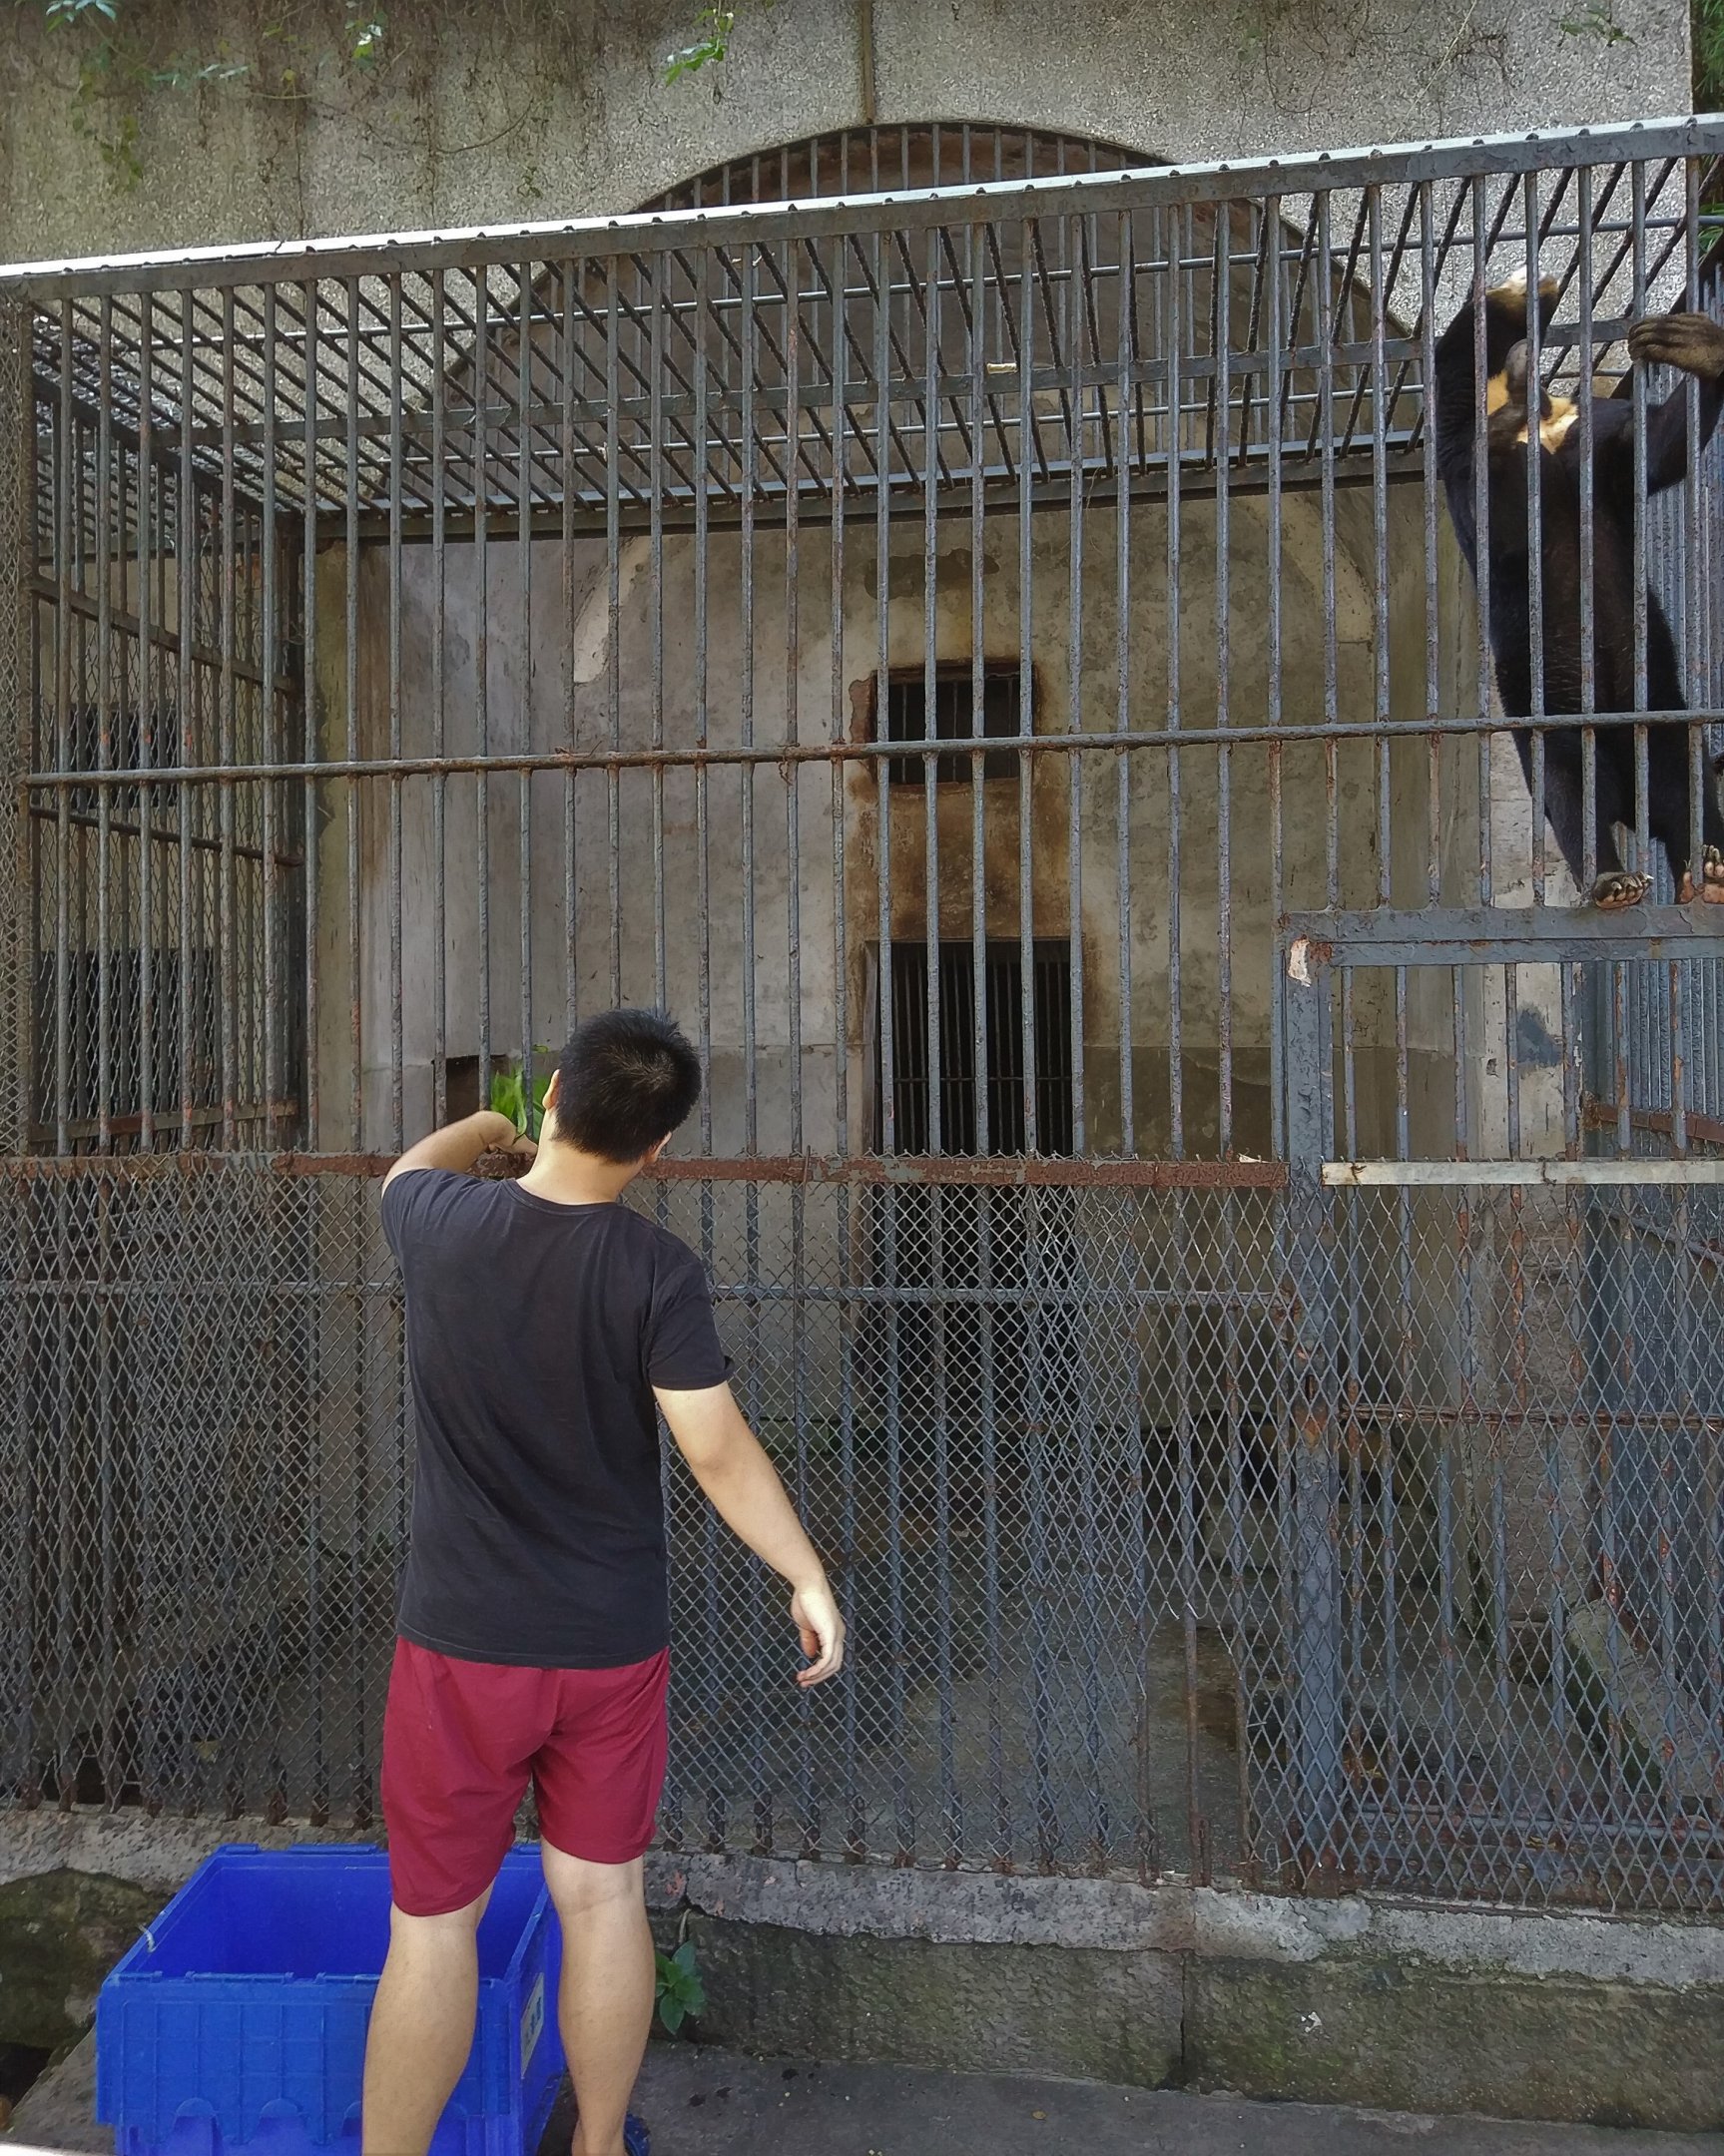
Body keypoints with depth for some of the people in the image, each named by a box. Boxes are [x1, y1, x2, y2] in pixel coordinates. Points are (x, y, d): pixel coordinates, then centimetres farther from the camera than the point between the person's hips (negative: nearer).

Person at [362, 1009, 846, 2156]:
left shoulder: (443, 1223, -11)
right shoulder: (658, 1271, -16)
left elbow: (412, 1168, 15)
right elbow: (721, 1454, -15)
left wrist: (486, 1128, 35)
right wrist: (809, 1579, -2)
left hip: (462, 1644, 0)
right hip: (615, 1645, 0)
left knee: (435, 1922, 11)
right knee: (604, 1898, 17)